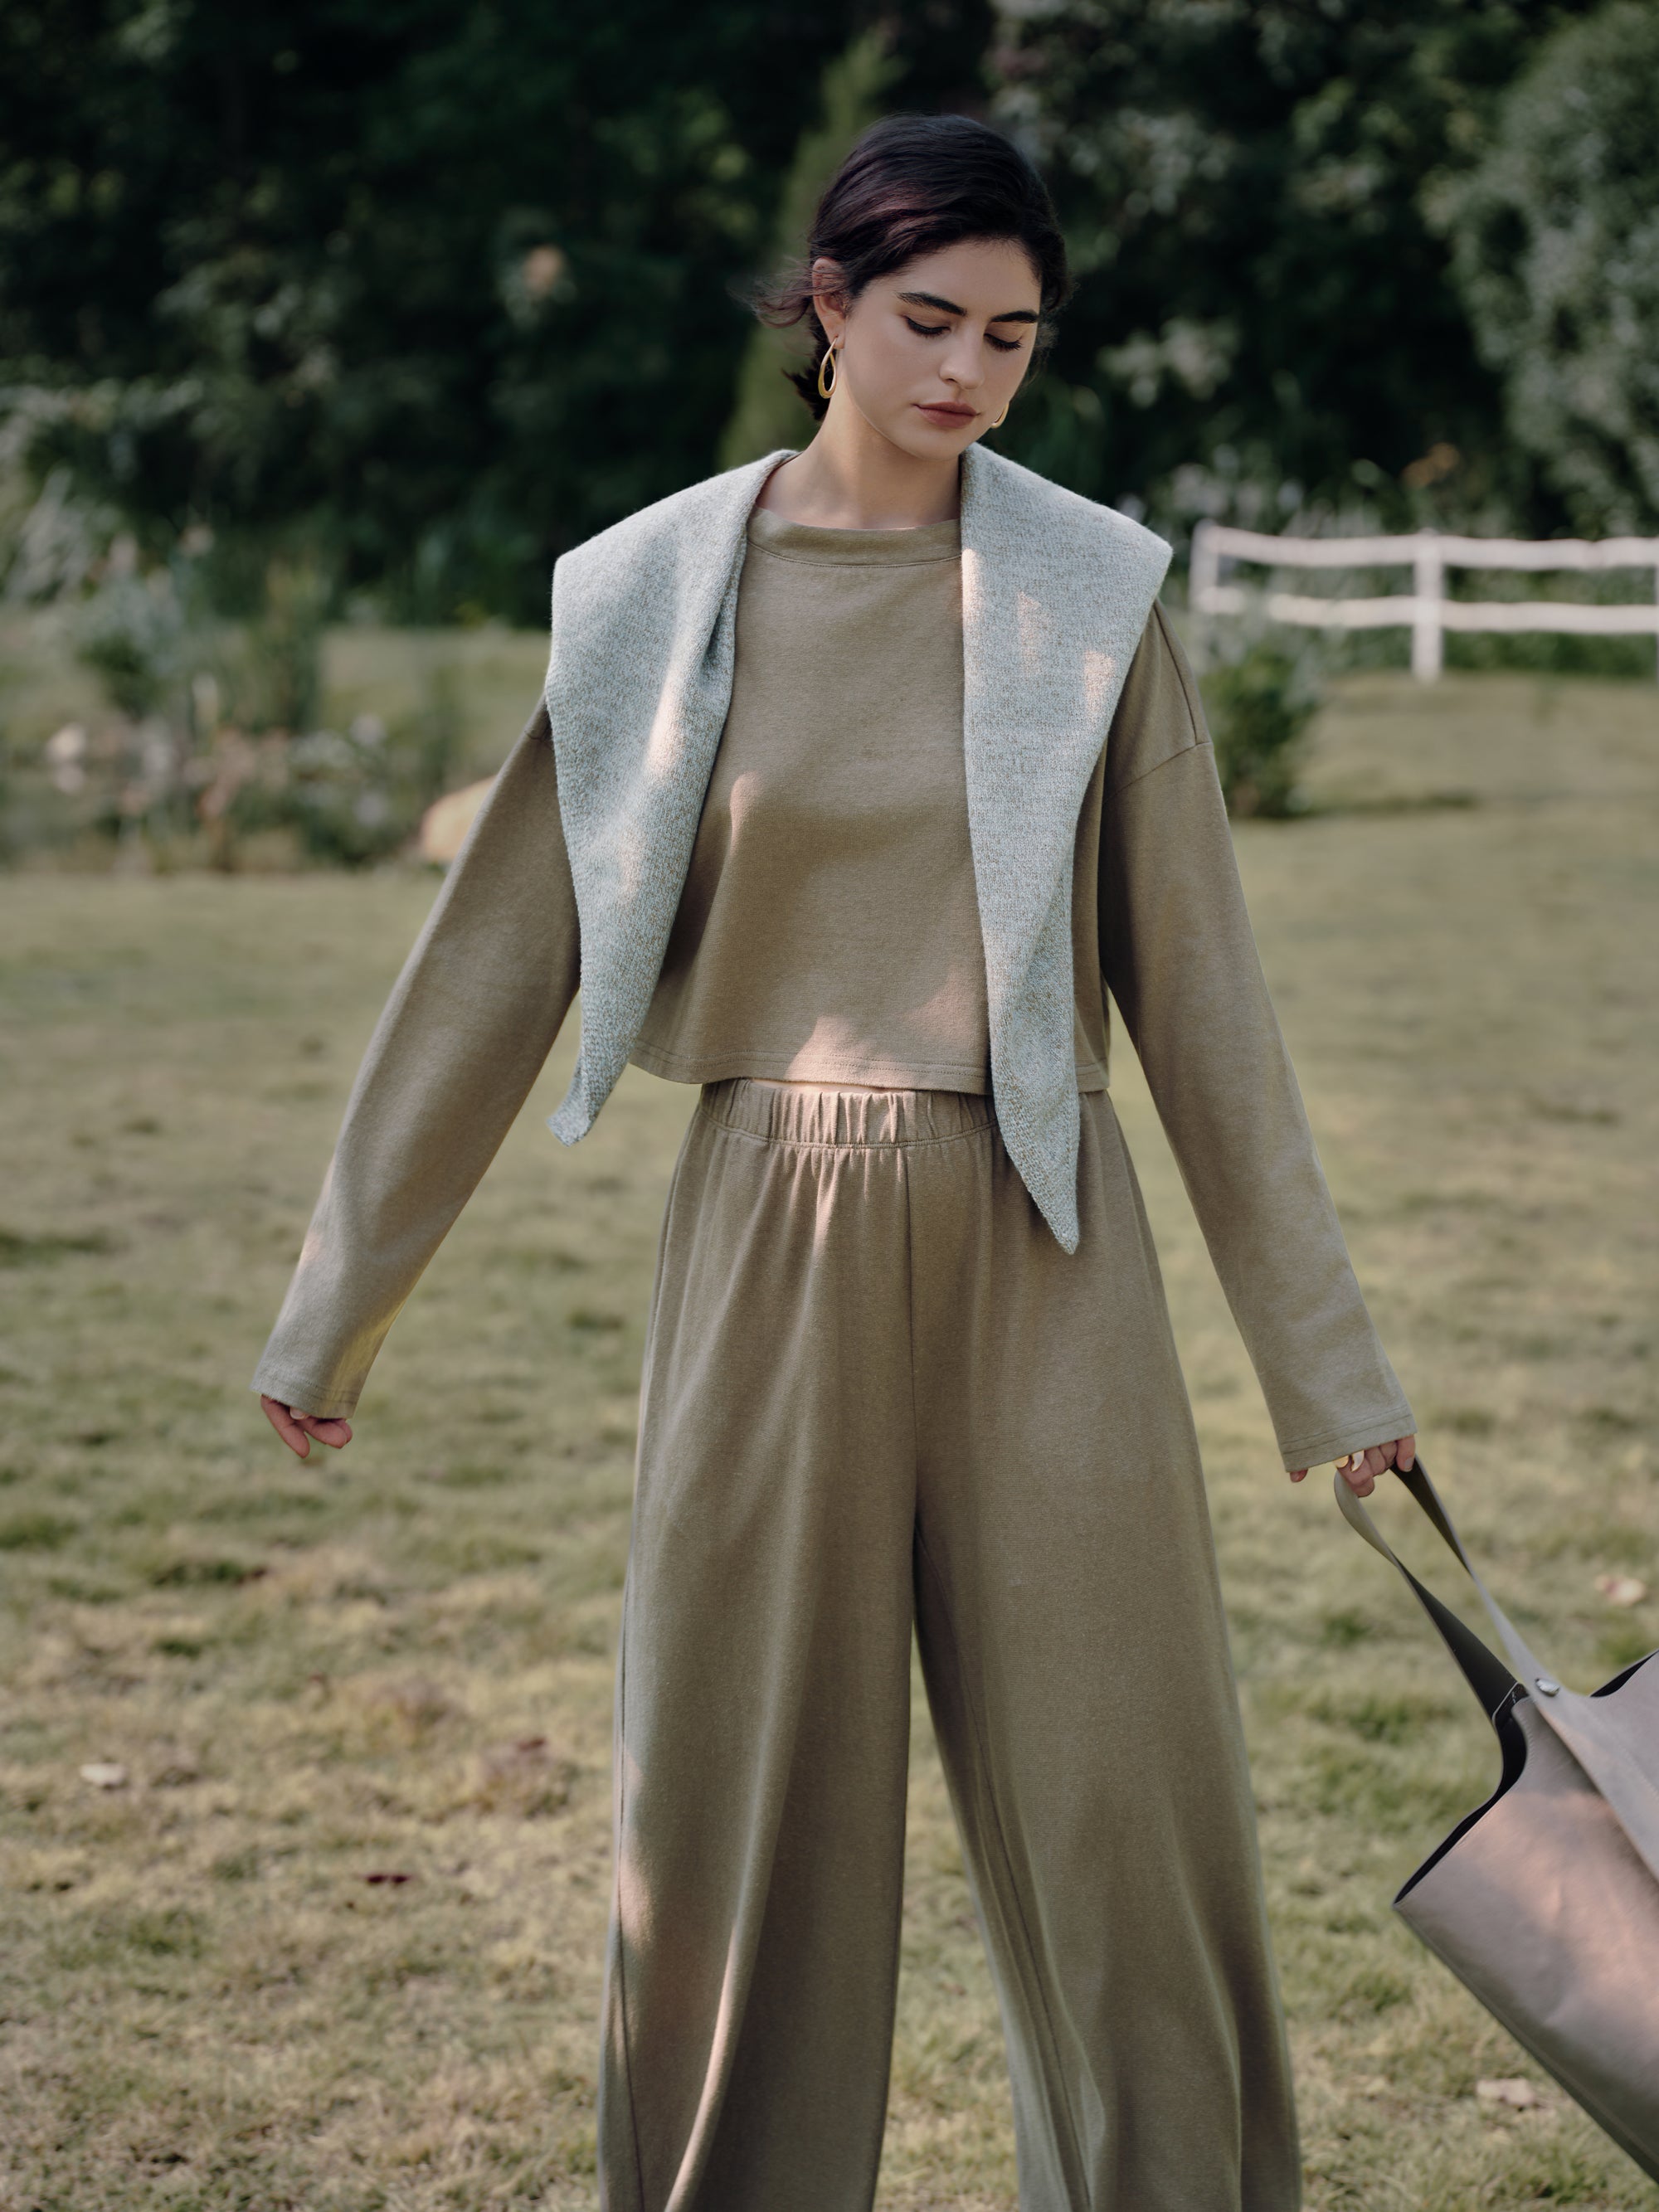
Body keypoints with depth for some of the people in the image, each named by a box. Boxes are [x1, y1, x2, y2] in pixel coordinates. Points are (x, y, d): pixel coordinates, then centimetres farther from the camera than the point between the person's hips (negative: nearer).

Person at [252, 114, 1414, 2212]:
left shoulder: (1092, 590, 1)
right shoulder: (657, 591, 2)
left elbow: (1194, 980, 3)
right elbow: (504, 951, 6)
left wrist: (1321, 1355, 4)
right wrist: (338, 1309, 8)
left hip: (1035, 1253, 0)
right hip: (772, 1249, 1)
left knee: (1117, 1800, 1)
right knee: (737, 1807, 7)